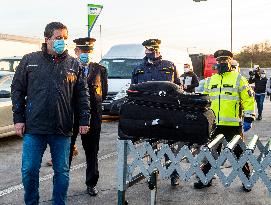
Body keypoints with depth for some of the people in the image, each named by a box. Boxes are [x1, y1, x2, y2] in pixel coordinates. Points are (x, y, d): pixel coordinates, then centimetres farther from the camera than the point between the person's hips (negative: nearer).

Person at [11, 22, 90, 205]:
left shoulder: (74, 64, 6)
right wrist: (18, 118, 1)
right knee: (29, 170, 3)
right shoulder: (29, 60, 4)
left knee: (62, 171, 8)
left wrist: (85, 119, 2)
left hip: (62, 130, 1)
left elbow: (83, 94, 8)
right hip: (33, 128, 0)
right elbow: (17, 90, 6)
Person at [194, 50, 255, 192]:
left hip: (233, 124, -4)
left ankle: (246, 179, 20)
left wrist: (248, 119, -8)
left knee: (239, 153, 6)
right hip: (213, 124, 4)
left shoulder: (238, 79, -1)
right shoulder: (210, 81, 13)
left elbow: (248, 100, -3)